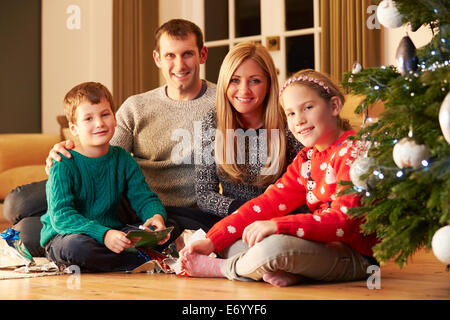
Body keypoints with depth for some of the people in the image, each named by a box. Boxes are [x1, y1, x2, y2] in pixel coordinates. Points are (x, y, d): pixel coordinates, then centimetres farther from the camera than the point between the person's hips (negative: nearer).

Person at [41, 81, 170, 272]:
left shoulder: (123, 159, 4)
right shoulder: (64, 164, -14)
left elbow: (144, 198, 5)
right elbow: (61, 217, -23)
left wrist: (157, 216, -22)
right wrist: (104, 234, -38)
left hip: (112, 233, 5)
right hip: (63, 236, -5)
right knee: (77, 245, -40)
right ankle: (142, 261, -23)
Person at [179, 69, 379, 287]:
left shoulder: (353, 150, -13)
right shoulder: (306, 158, 15)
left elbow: (343, 222, -24)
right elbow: (269, 202, 7)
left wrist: (277, 226, -32)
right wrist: (212, 241, -4)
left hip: (357, 256, -9)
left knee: (272, 246, -33)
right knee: (236, 240, 7)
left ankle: (217, 268, -3)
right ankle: (285, 270, -19)